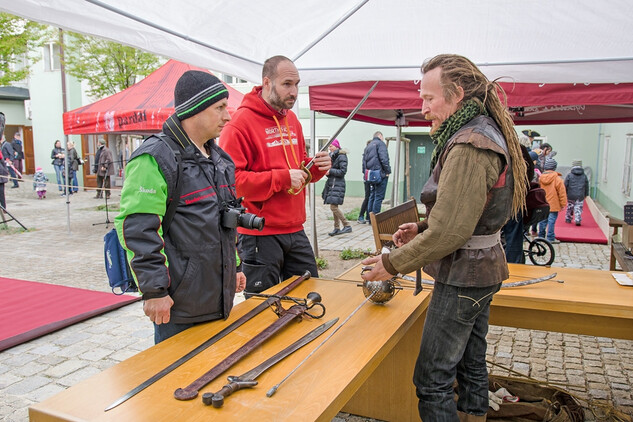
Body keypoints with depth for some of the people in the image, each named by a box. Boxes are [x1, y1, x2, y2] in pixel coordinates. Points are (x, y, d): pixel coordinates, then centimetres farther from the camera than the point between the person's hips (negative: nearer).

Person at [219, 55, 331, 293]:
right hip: (260, 235, -7)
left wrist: (317, 167, 0)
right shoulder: (241, 122, -13)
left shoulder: (291, 119, 13)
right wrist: (282, 178, -21)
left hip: (295, 229, 7)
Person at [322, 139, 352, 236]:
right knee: (334, 207, 11)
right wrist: (326, 171, 2)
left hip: (338, 184, -9)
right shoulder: (331, 155, 15)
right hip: (331, 183, 9)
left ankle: (347, 226, -8)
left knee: (334, 207, -14)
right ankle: (337, 228, 18)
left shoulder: (341, 156, -10)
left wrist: (330, 171, -14)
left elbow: (343, 171, -16)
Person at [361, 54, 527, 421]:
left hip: (464, 276, -10)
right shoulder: (486, 131, 10)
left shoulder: (468, 146, -22)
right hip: (483, 269, 10)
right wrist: (422, 227, 8)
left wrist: (393, 263, -16)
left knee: (432, 380, 0)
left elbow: (448, 232, -26)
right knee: (471, 364, 22)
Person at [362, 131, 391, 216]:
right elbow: (384, 159, -16)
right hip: (380, 175, -8)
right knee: (379, 197, -7)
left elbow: (364, 162, 20)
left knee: (372, 196, 14)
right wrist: (387, 171, -9)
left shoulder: (367, 146, 22)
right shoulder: (380, 143, -3)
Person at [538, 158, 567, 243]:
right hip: (553, 205, -5)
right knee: (551, 220, -2)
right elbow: (562, 193, -8)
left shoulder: (540, 178, 3)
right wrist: (563, 204, 0)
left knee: (543, 220, 13)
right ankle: (550, 238, 0)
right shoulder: (557, 179, -11)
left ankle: (541, 236, 21)